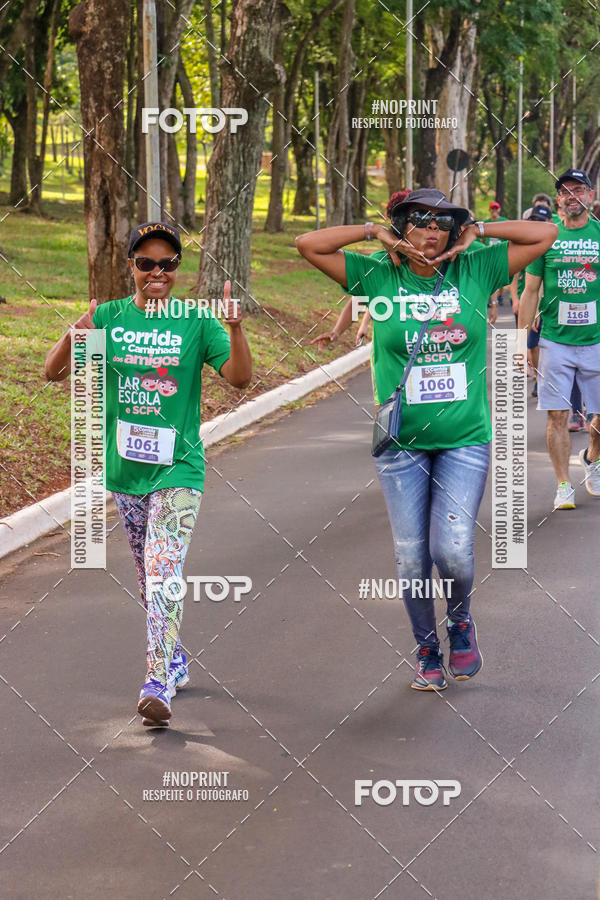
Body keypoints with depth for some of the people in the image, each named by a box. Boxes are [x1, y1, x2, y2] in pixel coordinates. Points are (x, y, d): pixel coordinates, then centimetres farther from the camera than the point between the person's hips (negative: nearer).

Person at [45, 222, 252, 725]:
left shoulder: (196, 321, -3)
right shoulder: (109, 317, 2)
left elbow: (240, 377, -11)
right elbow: (54, 372, -3)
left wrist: (235, 327, -28)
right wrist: (76, 336, -24)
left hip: (178, 467, -4)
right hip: (125, 468, 4)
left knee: (163, 575, -16)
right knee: (149, 578, 17)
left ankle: (159, 686, -21)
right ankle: (174, 661, 34)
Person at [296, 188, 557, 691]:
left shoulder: (476, 272, 1)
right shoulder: (379, 277, -1)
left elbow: (545, 235, 3)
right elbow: (309, 245, -5)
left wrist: (476, 232, 1)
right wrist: (373, 232, -3)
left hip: (465, 440, 0)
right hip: (402, 443, 0)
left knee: (453, 550, -11)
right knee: (412, 558, 4)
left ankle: (461, 621, 21)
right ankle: (427, 652, 25)